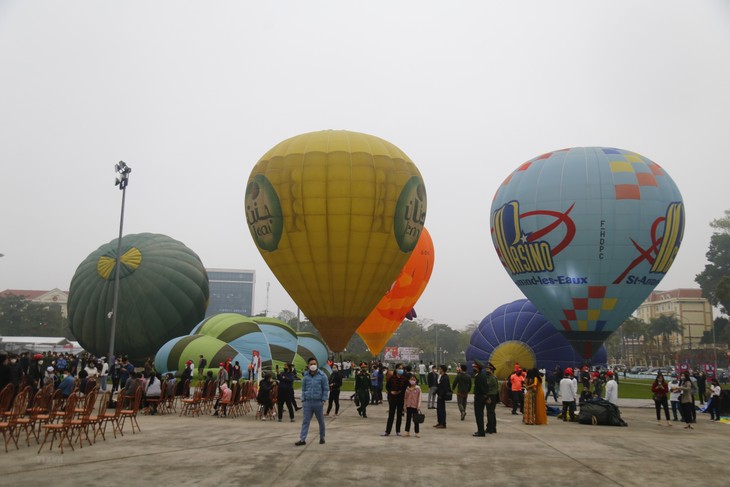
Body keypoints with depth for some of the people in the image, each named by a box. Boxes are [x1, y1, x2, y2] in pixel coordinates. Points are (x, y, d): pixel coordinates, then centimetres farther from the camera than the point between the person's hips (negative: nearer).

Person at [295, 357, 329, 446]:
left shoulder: (322, 375, -4)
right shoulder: (305, 376, 5)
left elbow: (326, 388, 0)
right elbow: (303, 389, 14)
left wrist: (323, 400, -6)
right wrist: (303, 400, 7)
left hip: (318, 402, -2)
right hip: (307, 402, 2)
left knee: (321, 421, 10)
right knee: (305, 421, -1)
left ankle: (322, 438, 25)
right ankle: (302, 439, 0)